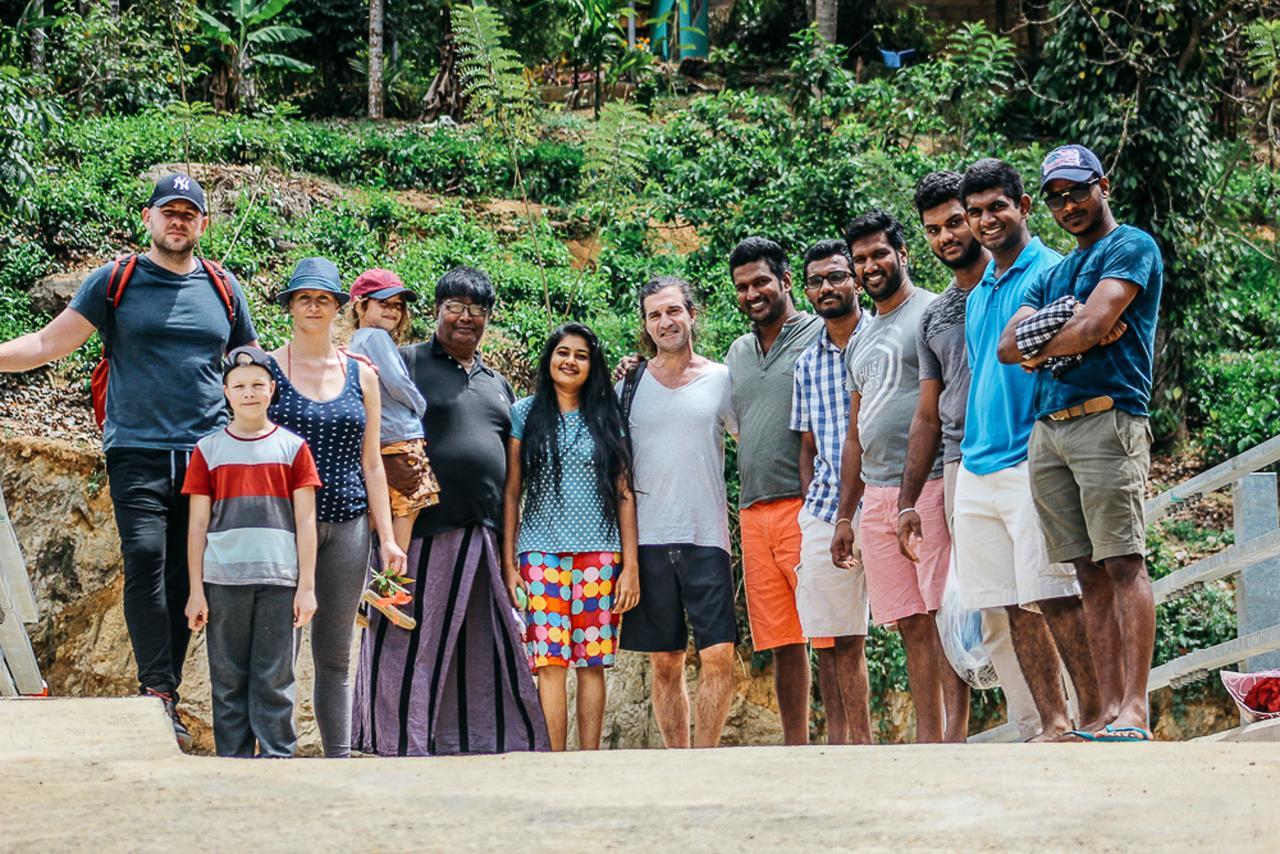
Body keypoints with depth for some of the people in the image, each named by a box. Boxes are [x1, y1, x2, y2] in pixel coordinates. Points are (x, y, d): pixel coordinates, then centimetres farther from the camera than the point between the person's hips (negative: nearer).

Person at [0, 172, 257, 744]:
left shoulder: (223, 290, 14)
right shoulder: (114, 283, 6)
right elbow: (50, 343, 2)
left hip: (207, 455, 3)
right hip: (137, 453, -2)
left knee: (186, 576, 1)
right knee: (144, 560, -17)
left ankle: (165, 691, 6)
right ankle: (158, 691, -15)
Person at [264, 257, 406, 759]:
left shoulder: (360, 375, 12)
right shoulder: (266, 369, 3)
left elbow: (371, 462, 13)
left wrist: (387, 537, 7)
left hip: (347, 525, 3)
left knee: (336, 655, 6)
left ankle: (339, 757, 10)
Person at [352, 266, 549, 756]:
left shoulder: (496, 382, 22)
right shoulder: (407, 363, 4)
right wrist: (389, 468, -22)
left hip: (487, 537, 6)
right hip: (425, 531, -6)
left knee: (486, 650, 6)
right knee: (414, 644, -4)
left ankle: (486, 744, 11)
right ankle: (404, 747, 1)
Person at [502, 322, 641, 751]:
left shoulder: (607, 419, 11)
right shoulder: (524, 415, 8)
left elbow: (624, 495, 9)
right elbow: (510, 494, 7)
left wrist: (631, 566, 1)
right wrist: (508, 563, -1)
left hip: (599, 554, 1)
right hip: (542, 553, -1)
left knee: (593, 662, 0)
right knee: (550, 662, -8)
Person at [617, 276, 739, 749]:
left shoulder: (720, 380, 5)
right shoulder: (629, 386, 8)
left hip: (707, 537, -1)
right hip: (648, 538, 1)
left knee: (719, 656, -9)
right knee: (666, 663, 5)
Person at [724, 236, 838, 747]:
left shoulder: (820, 337, 0)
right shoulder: (737, 353, 20)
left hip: (807, 506, -6)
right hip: (754, 512, 6)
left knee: (828, 637, -7)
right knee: (781, 644, 6)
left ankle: (844, 739, -6)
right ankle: (795, 749, 10)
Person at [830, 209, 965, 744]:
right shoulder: (860, 344, 22)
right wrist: (843, 516, 20)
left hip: (930, 486, -7)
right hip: (876, 497, 7)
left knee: (944, 616, -10)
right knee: (911, 625, 5)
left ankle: (958, 734, -10)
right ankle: (927, 740, 6)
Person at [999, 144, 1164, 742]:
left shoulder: (1131, 247, 3)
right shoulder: (1052, 275, 26)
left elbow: (1090, 326, -12)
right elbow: (1008, 345, 13)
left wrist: (1040, 348, 6)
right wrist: (1070, 335, -4)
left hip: (1107, 419, -7)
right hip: (1047, 432, 7)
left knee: (1123, 564, -13)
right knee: (1090, 573, 3)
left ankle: (1134, 712, -18)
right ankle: (1110, 714, 1)